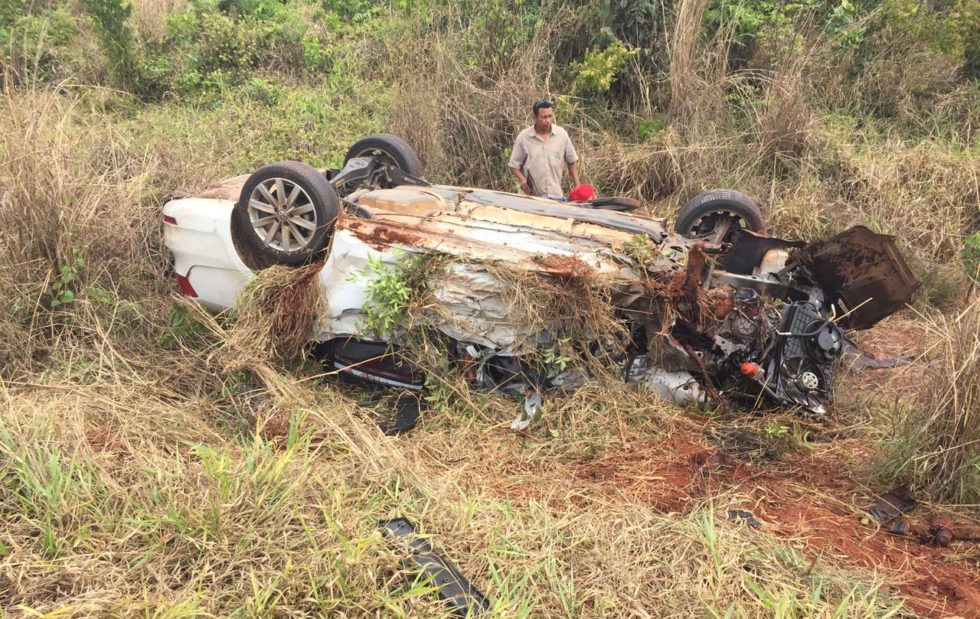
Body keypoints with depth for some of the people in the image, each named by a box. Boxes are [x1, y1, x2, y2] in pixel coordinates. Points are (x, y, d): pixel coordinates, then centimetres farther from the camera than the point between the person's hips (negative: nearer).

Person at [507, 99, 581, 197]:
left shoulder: (561, 134, 4)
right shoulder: (523, 137, -2)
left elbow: (572, 161, 14)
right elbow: (513, 165, 4)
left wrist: (577, 186, 8)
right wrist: (522, 180, -15)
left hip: (557, 196, 2)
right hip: (532, 196, -2)